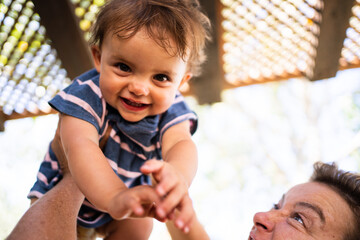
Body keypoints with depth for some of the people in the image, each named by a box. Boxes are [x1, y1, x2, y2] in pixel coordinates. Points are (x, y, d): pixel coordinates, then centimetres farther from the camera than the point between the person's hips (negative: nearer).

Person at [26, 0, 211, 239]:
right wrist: (115, 197, -70)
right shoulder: (86, 96, -34)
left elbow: (180, 143, -44)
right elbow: (81, 147, -50)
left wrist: (177, 172, -71)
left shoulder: (170, 110, -24)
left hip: (127, 187, 3)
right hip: (67, 187, -3)